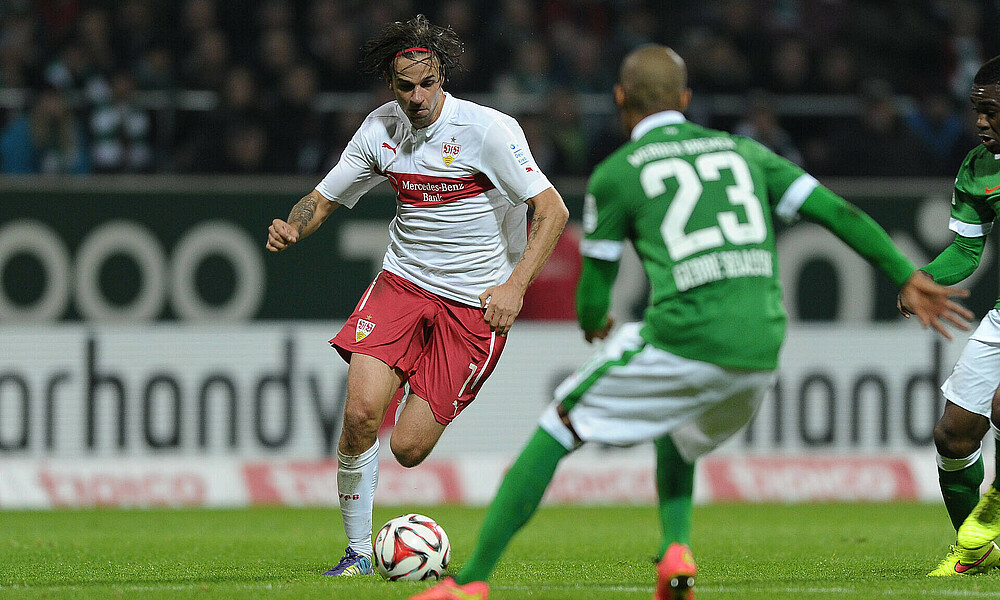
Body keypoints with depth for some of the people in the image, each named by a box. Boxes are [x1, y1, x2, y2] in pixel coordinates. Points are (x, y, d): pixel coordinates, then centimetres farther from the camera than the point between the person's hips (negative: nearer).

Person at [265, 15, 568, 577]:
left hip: (475, 300, -4)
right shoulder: (380, 129, 0)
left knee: (409, 449, -9)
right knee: (361, 412, -17)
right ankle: (359, 551, 0)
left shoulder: (488, 129, -15)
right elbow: (324, 198, 12)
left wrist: (515, 286, -24)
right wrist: (291, 227, -11)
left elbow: (551, 209, -14)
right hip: (403, 279, 4)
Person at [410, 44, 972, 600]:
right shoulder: (742, 151, 20)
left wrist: (594, 325, 36)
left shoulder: (615, 174, 9)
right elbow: (837, 212, 13)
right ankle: (676, 553, 9)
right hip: (760, 356, 5)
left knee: (558, 429, 9)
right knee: (677, 438, 34)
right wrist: (908, 277, 17)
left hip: (682, 343, -5)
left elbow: (594, 295, 13)